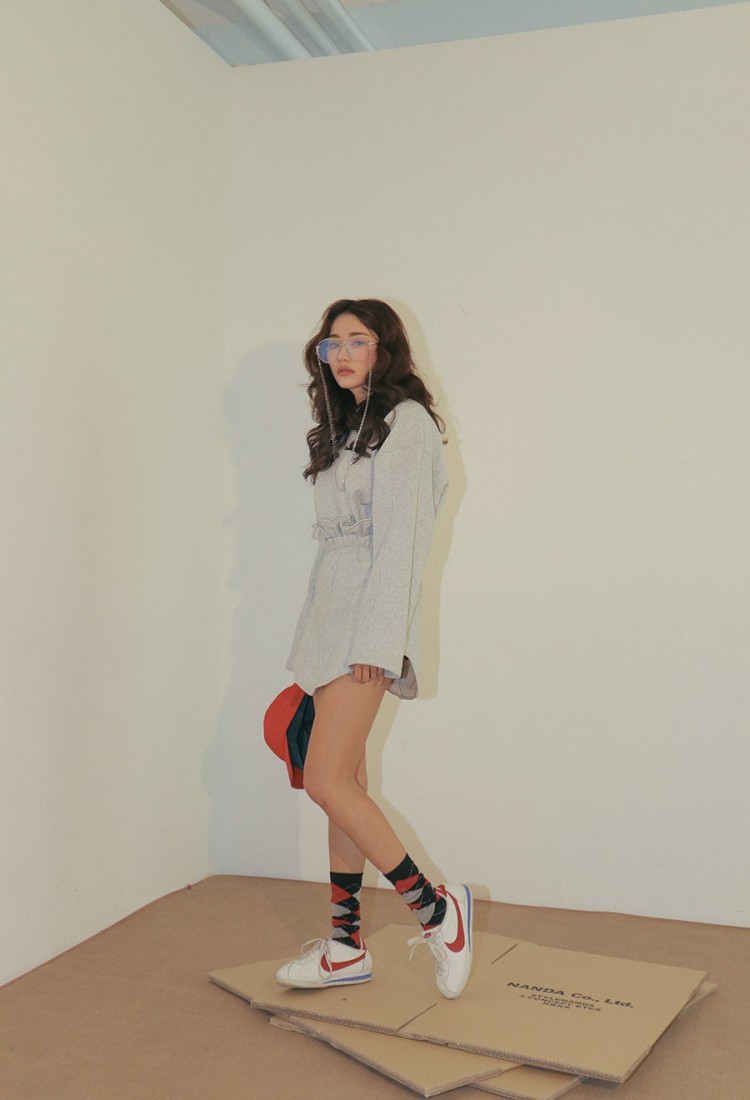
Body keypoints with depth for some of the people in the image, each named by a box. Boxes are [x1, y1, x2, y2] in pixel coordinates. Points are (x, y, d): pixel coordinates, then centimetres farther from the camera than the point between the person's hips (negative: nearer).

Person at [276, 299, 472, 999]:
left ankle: (435, 910, -1)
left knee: (327, 781, -14)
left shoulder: (405, 419, -5)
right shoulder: (343, 427, 21)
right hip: (329, 610, 9)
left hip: (370, 613, -9)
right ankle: (345, 947, 15)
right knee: (343, 784, 8)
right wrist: (324, 642, 15)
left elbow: (400, 535, -13)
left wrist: (374, 639, -19)